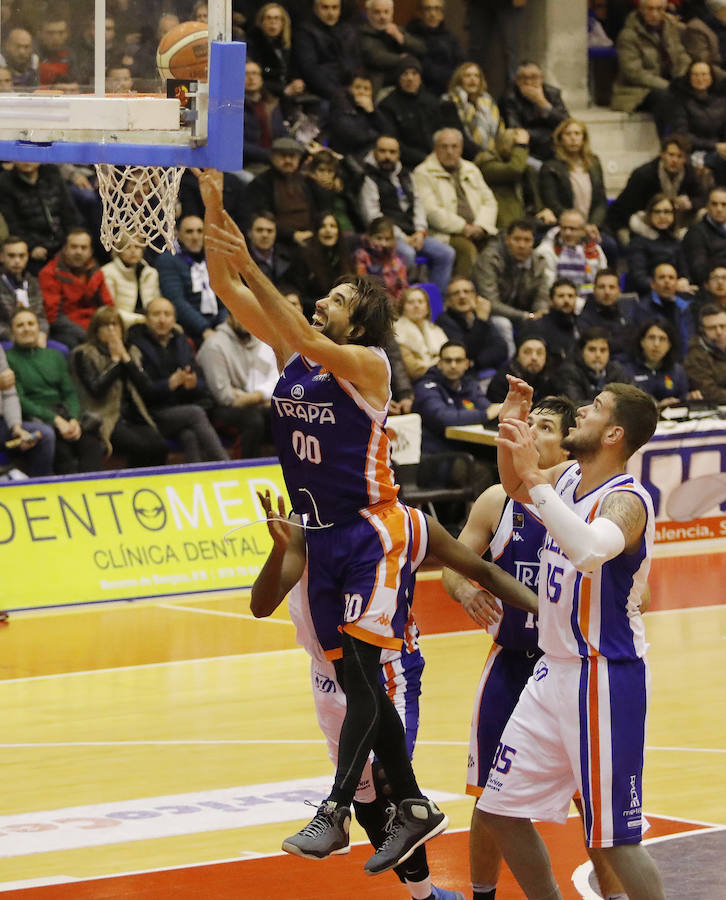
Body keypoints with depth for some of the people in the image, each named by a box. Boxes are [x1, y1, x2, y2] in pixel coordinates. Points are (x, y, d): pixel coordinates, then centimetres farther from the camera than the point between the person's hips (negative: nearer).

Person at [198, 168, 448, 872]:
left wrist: (252, 269, -36)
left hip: (373, 533, -8)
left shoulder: (368, 364, -12)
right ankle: (413, 808, 17)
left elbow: (308, 340, -31)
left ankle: (335, 812, -17)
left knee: (361, 670, -13)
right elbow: (225, 289, 0)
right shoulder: (292, 352, 6)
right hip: (325, 536, 8)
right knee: (355, 679, 9)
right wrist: (214, 210, -12)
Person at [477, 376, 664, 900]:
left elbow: (590, 551, -41)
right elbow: (516, 488, 24)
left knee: (616, 838, -6)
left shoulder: (626, 501, -20)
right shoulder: (568, 478, 5)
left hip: (606, 679, -9)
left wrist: (533, 477, -38)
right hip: (554, 673, 9)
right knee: (501, 811, 14)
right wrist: (513, 429, 5)